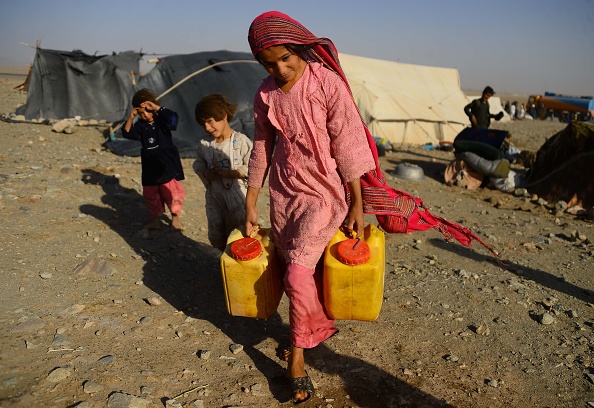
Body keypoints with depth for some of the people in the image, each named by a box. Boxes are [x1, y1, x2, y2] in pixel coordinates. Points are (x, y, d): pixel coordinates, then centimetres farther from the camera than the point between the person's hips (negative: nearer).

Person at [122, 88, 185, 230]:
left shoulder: (162, 121, -7)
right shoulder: (140, 126, 3)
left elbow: (173, 118, -26)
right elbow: (127, 133, -5)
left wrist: (157, 107, -28)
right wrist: (131, 118, -16)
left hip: (168, 164, -3)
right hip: (150, 167, 4)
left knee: (172, 192, 2)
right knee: (150, 194, 9)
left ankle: (175, 216, 21)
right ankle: (155, 217, 26)